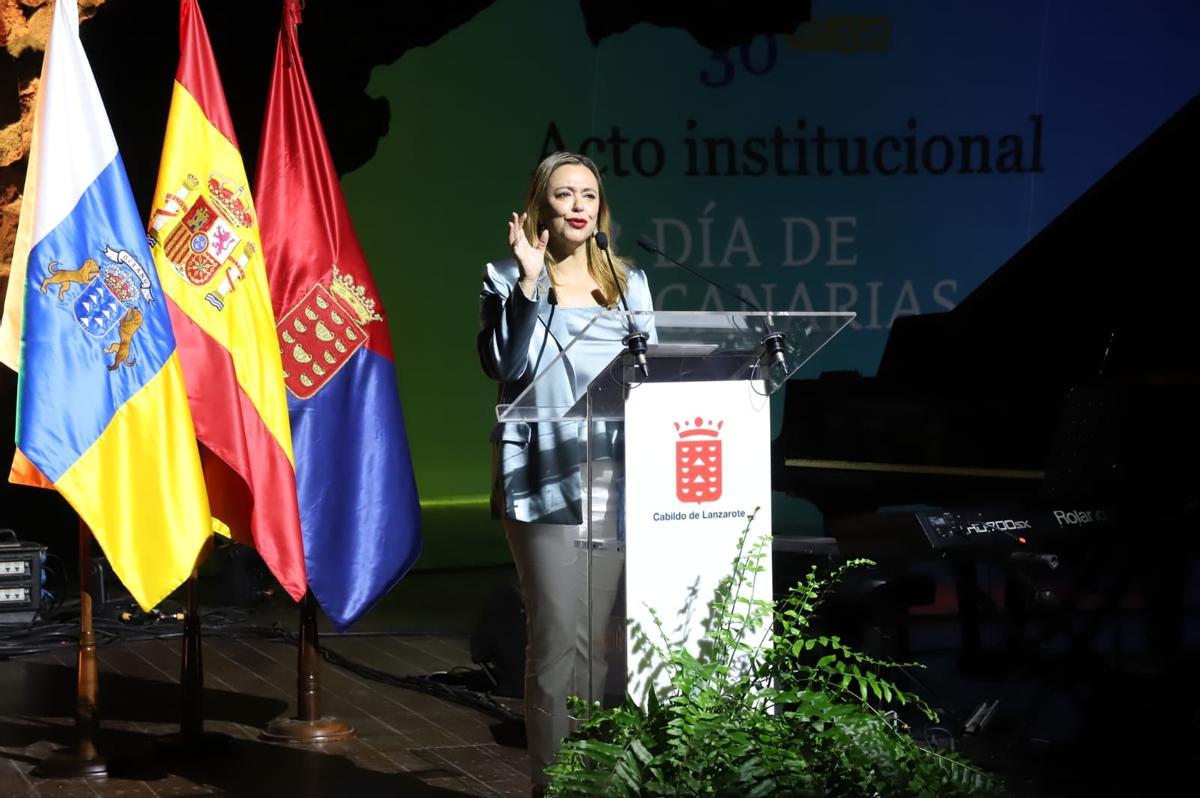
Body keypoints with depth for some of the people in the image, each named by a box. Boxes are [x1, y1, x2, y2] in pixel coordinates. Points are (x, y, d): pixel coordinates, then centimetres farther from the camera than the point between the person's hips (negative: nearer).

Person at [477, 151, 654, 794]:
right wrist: (529, 281, -13)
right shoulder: (509, 280, 5)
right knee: (557, 635, -8)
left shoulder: (629, 284, 16)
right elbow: (504, 366, -9)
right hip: (547, 481, -4)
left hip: (618, 483, 4)